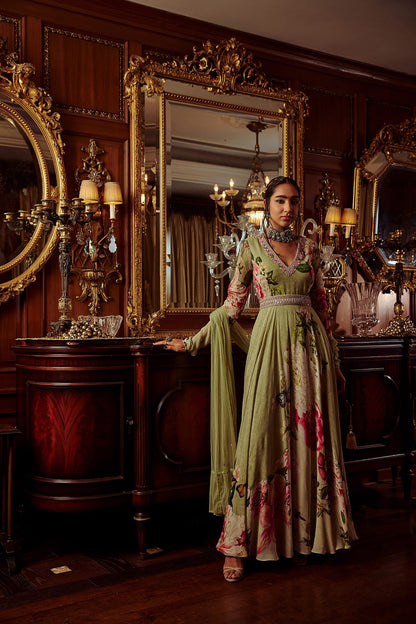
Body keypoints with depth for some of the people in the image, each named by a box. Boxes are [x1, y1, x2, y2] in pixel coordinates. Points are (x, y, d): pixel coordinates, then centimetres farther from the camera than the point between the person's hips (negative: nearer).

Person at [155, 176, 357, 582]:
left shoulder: (309, 247, 12)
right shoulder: (252, 247, 6)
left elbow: (321, 305, 14)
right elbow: (231, 306, 6)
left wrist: (333, 361, 13)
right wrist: (192, 342, 2)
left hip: (311, 343, 3)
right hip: (270, 341, -3)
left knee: (310, 437, 4)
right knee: (261, 435, -6)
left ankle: (303, 535, 17)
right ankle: (239, 543, 1)